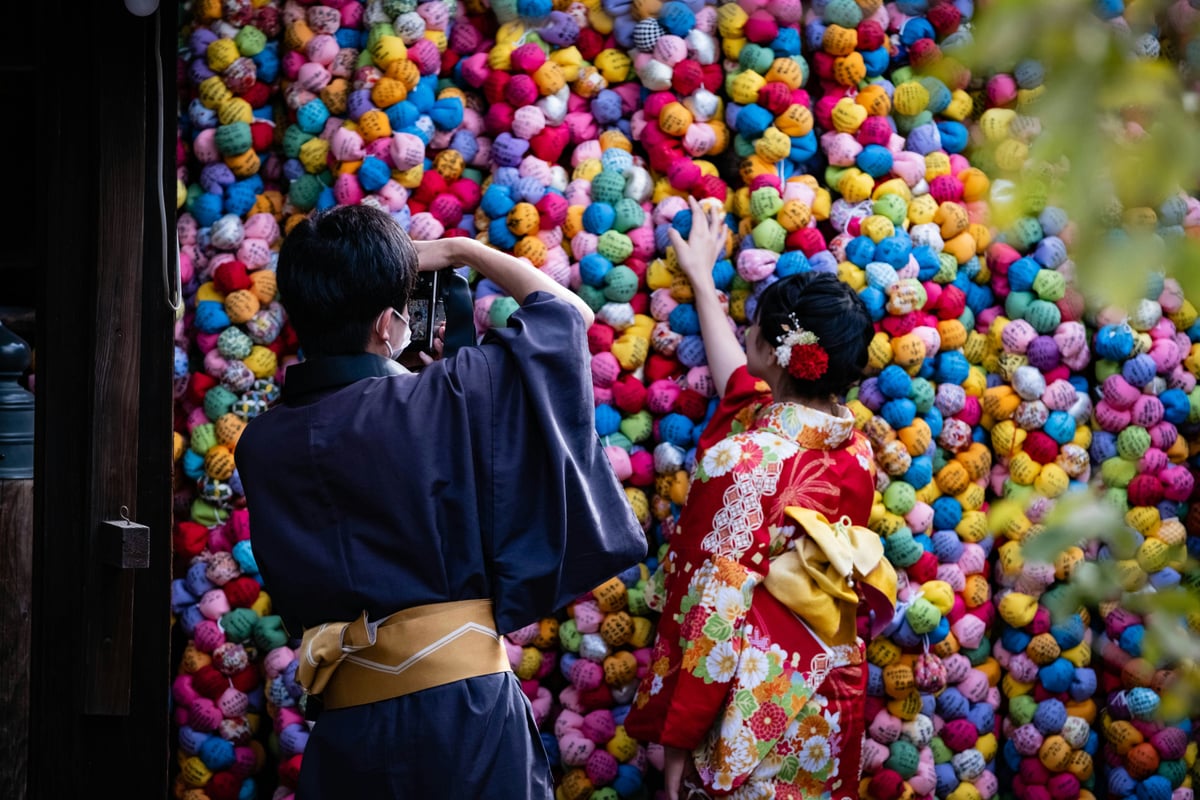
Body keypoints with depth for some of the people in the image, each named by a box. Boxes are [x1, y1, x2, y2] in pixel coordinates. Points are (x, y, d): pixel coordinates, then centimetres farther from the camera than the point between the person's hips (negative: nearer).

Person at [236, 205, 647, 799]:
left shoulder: (260, 444, 2)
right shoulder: (443, 400, -10)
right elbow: (570, 314, 4)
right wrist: (460, 250, 17)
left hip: (342, 727, 4)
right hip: (462, 707, -4)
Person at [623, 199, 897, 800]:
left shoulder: (744, 460, -20)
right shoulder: (854, 451, 2)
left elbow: (718, 615, -21)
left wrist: (676, 737, -14)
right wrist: (701, 278, 35)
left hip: (753, 709, -7)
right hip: (832, 699, 7)